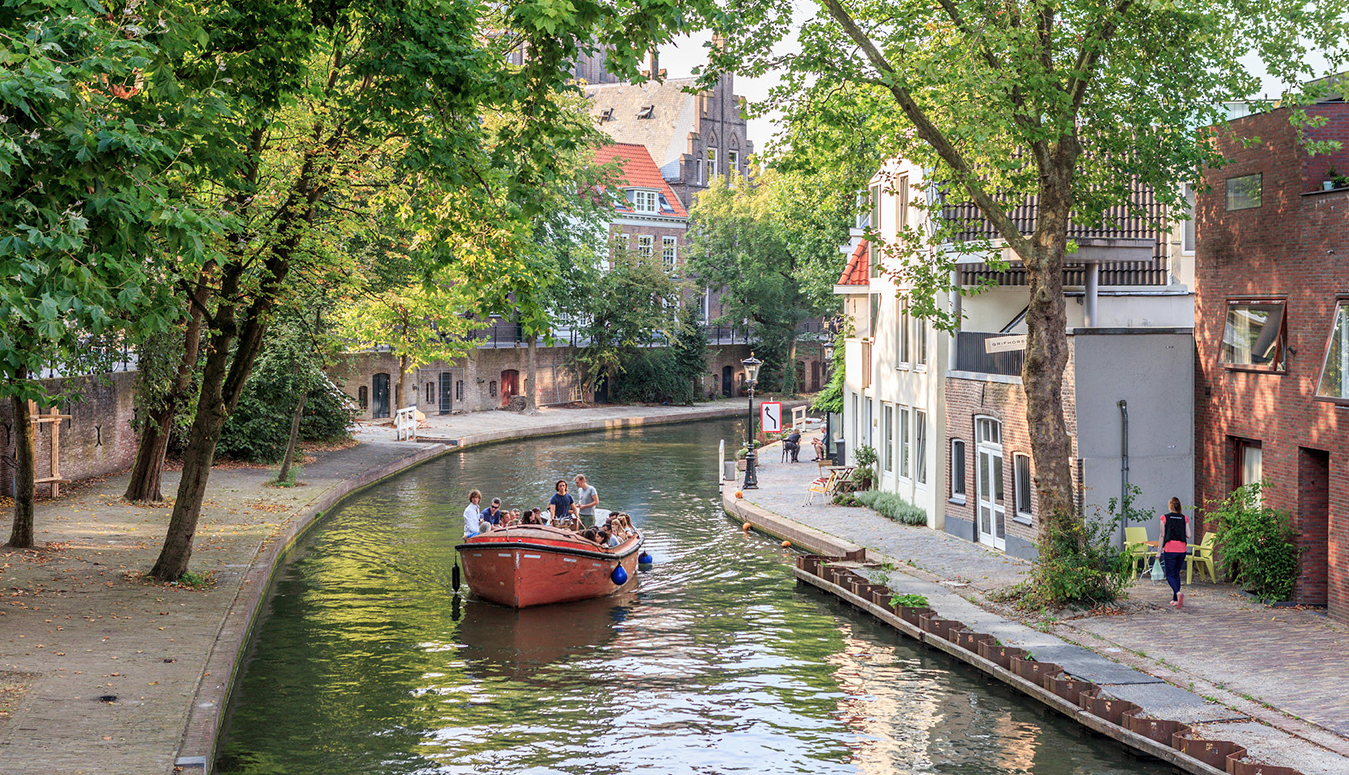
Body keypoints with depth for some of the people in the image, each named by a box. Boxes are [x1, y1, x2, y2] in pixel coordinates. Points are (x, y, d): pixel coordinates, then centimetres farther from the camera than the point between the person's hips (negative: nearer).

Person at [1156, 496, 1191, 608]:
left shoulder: (1165, 517, -3)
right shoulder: (1184, 518, 4)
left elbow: (1162, 536, -3)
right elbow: (1188, 535, 2)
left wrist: (1159, 551, 2)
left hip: (1169, 549, -3)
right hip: (1182, 549, 3)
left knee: (1170, 575, 0)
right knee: (1176, 574, 16)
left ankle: (1178, 593, -26)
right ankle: (1175, 599, 16)